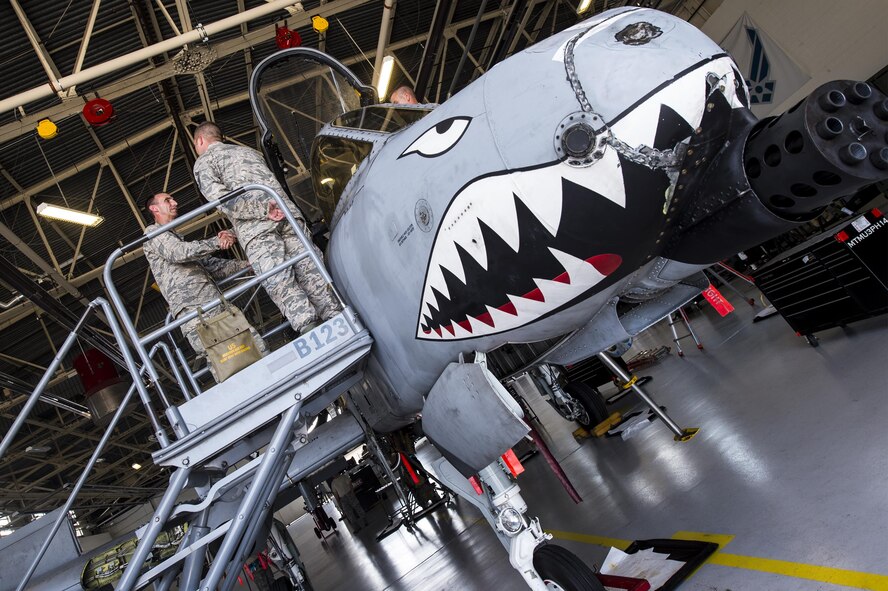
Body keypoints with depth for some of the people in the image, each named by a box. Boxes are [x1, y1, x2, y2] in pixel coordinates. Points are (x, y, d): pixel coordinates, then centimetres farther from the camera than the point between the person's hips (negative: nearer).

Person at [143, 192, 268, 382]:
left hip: (218, 303, 8)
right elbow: (178, 252, -9)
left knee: (258, 348, -7)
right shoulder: (153, 232, 11)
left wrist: (248, 263, 24)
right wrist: (216, 242, -7)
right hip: (192, 310, -8)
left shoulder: (180, 240, 36)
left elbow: (213, 266, 30)